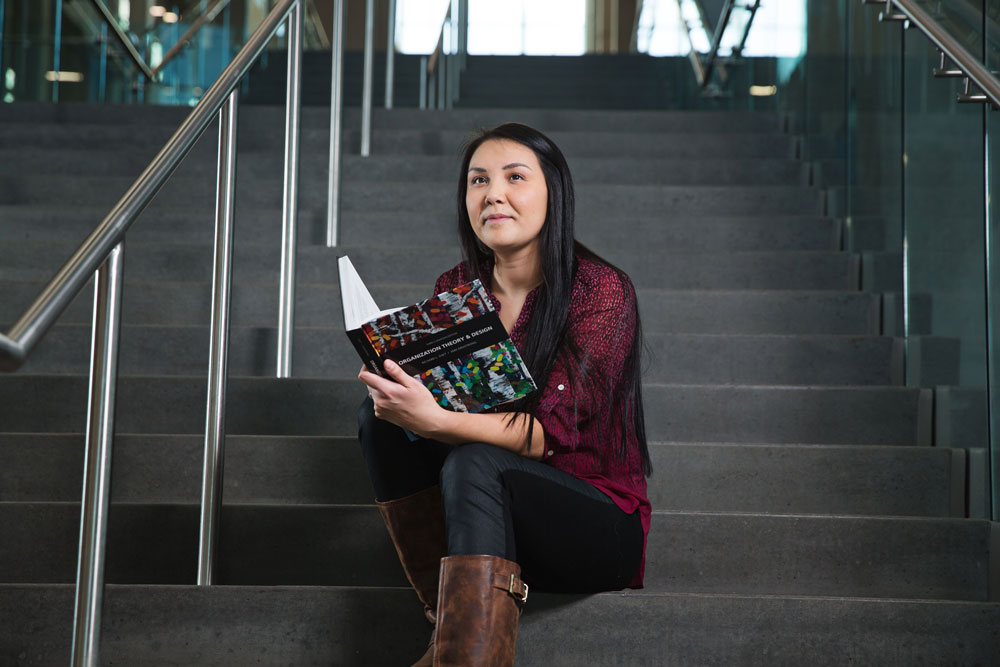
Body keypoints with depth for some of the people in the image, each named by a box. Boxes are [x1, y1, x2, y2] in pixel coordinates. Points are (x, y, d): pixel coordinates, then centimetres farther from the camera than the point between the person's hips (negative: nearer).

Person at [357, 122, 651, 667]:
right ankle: (448, 618, -22)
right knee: (381, 413, -16)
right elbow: (436, 402, 2)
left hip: (597, 528, -5)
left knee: (475, 463, -33)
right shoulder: (454, 290, 5)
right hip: (487, 517, 5)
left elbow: (552, 432, -20)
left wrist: (437, 421, -35)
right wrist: (399, 391, -22)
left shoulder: (601, 290, -11)